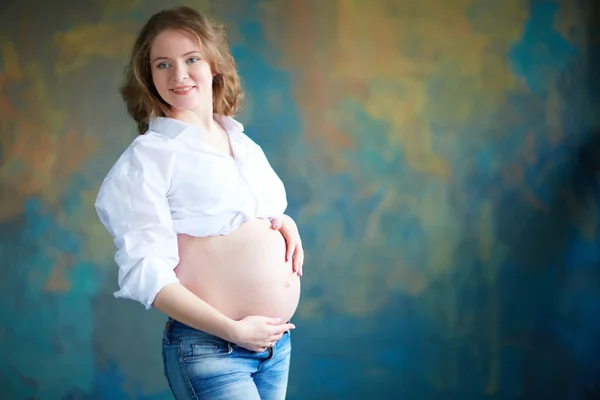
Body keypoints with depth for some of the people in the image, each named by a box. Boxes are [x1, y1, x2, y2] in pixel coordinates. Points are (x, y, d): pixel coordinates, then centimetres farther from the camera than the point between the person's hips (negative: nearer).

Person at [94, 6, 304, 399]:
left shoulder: (244, 144, 11)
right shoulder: (146, 157, -8)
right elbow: (146, 274, -14)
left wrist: (287, 224, 1)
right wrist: (233, 330, -17)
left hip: (278, 341, 6)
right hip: (208, 349, -6)